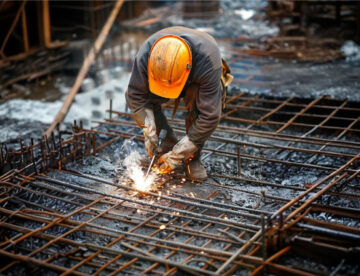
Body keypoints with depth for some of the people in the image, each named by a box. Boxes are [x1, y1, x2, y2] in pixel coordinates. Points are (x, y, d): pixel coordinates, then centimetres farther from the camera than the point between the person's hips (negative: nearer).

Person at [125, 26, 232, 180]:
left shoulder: (207, 63, -44)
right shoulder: (145, 56, -35)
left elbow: (209, 116, -40)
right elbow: (136, 95, -19)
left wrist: (178, 154, -36)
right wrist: (149, 131, -27)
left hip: (198, 84, -3)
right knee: (130, 95, -22)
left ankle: (193, 157, -17)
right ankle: (169, 143, -6)